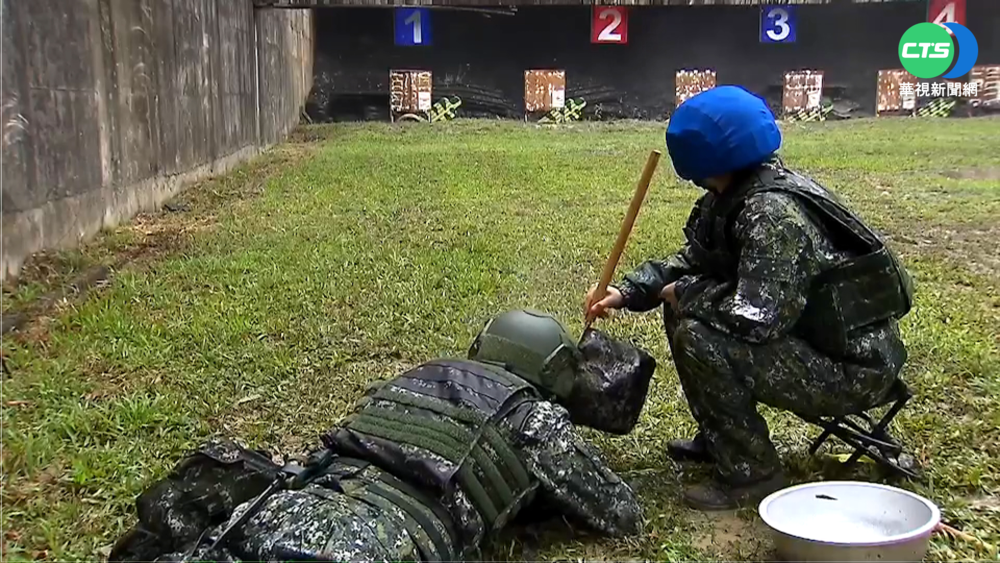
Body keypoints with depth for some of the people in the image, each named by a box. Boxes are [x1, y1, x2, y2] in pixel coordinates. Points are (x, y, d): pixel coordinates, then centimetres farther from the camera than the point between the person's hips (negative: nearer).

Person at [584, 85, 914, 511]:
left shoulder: (774, 214, -28)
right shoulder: (733, 196, 1)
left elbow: (755, 318, -34)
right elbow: (694, 261, 12)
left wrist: (683, 295, -16)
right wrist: (627, 292, 0)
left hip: (854, 367, -10)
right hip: (811, 333, 10)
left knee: (698, 339, -24)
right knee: (684, 309, 10)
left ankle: (752, 472, -6)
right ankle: (719, 438, 22)